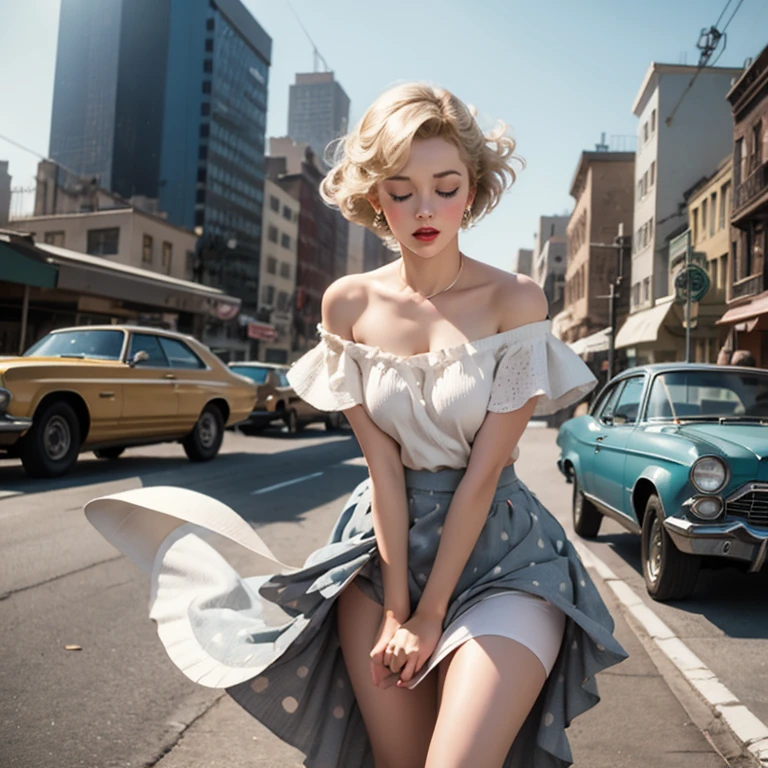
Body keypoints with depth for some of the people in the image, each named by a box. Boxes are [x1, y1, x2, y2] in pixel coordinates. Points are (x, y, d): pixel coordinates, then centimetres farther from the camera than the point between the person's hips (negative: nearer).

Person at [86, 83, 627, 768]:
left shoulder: (515, 301, -9)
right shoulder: (350, 305, -1)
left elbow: (484, 470, -11)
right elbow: (382, 461, -5)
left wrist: (429, 615, -10)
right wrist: (394, 608, -8)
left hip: (499, 553, -2)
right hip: (384, 543, 2)